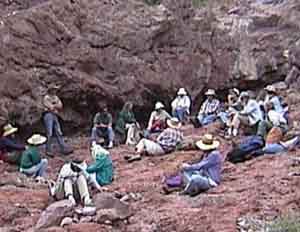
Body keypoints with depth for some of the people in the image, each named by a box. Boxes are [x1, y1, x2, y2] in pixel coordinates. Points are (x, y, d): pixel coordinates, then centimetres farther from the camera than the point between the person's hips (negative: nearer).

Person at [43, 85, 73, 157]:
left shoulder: (56, 98, 21)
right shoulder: (46, 98, 0)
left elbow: (60, 107, 10)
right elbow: (51, 107, -8)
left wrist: (54, 105, -5)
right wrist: (56, 105, 7)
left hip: (55, 116, 7)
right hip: (48, 115, -6)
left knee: (59, 133, 2)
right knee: (50, 133, -10)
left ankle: (64, 149, -1)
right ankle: (48, 150, -7)